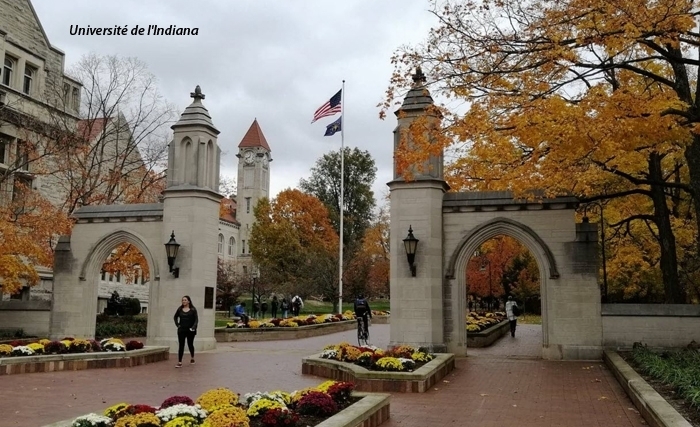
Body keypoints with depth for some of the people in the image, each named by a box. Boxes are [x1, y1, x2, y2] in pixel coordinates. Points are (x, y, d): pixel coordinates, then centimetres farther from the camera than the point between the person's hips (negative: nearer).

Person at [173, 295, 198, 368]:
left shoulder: (193, 310, -3)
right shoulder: (180, 309, 4)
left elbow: (196, 319, -6)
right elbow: (175, 317, 18)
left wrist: (193, 327, -17)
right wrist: (177, 324, 6)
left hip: (190, 330, -1)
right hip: (181, 330, 2)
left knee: (190, 344, 13)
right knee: (181, 345, -5)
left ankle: (192, 358, 38)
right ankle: (179, 362, -7)